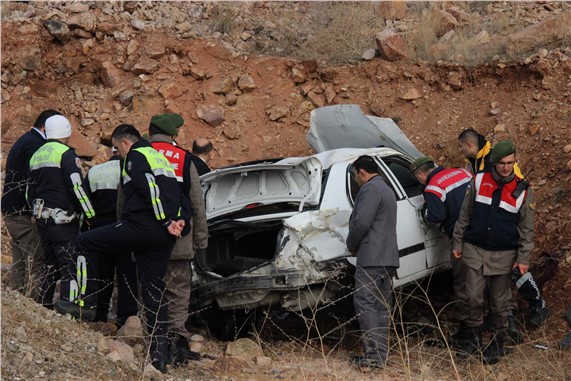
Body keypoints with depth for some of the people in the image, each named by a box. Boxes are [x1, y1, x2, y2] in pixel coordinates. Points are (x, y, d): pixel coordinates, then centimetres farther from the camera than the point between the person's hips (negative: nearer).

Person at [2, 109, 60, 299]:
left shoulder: (23, 141, 19)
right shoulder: (36, 144, -13)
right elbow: (31, 181, -23)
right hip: (24, 213, -10)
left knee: (19, 262, 13)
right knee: (35, 262, -9)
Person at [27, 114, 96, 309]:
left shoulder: (36, 156, 15)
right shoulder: (66, 154, -11)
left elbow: (30, 191, 21)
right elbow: (77, 187, -18)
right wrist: (90, 214, -11)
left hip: (42, 220, 9)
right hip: (63, 220, -8)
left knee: (51, 265, 19)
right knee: (71, 268, -6)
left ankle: (42, 306, 21)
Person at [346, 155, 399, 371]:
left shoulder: (370, 189, -9)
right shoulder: (386, 190, 24)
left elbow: (361, 222, -18)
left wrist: (351, 245, -2)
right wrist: (357, 245, 21)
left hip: (372, 258, -10)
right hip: (388, 257, 10)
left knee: (365, 303, -11)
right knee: (382, 307, 8)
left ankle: (374, 354, -17)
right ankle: (381, 354, 8)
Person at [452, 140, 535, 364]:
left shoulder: (522, 190, -2)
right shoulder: (479, 181, 1)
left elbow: (526, 228, 1)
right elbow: (465, 215, 8)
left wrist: (523, 258, -4)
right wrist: (457, 243, 7)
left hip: (504, 255, -1)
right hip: (475, 250, 1)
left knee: (499, 303, 6)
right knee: (474, 298, -1)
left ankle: (497, 343, 20)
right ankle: (474, 339, 16)